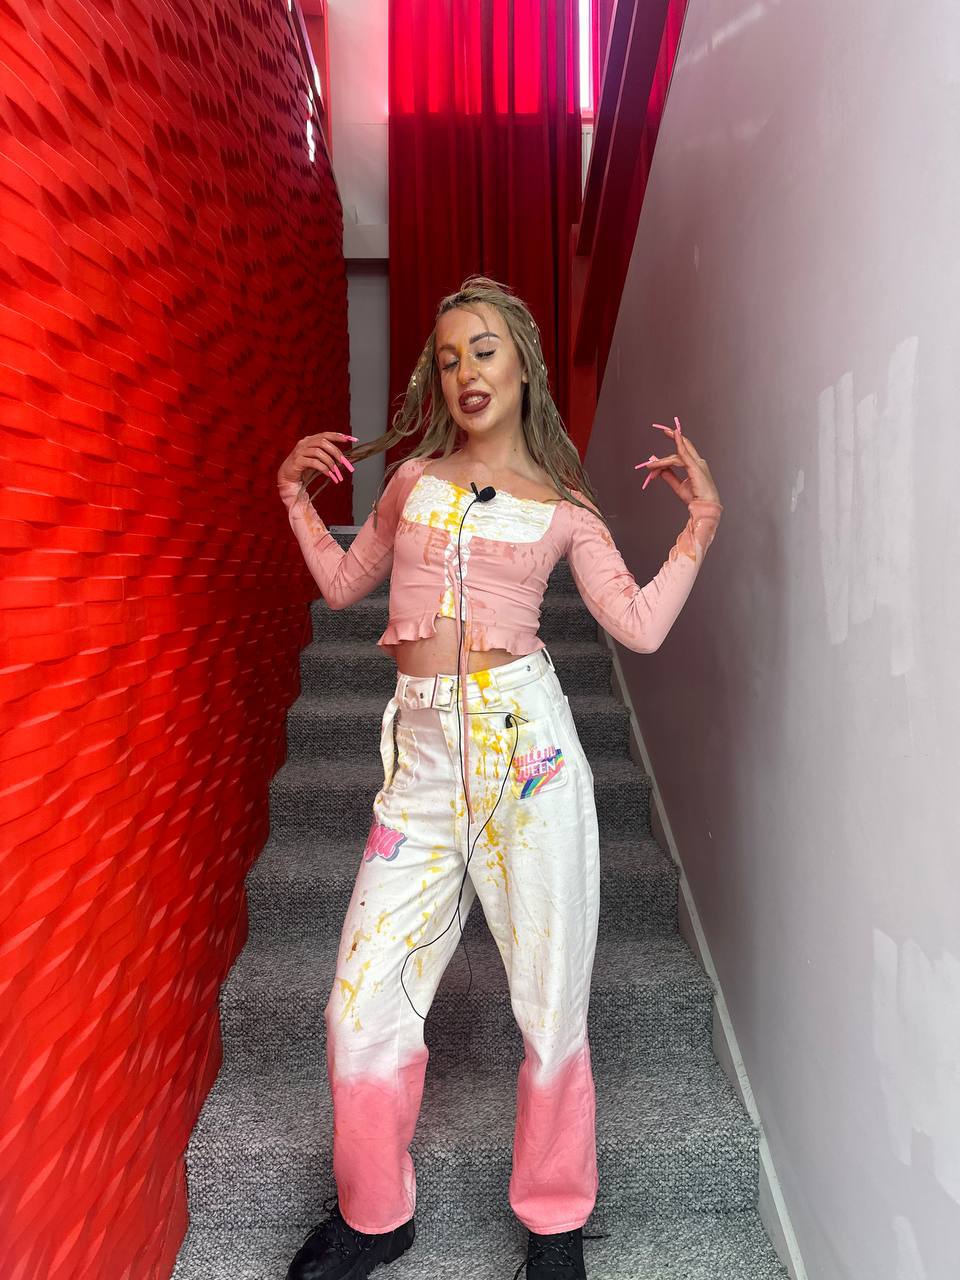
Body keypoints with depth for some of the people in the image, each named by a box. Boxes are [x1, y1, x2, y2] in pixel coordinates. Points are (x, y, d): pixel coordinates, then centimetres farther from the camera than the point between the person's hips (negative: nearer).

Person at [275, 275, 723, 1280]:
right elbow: (343, 583, 24)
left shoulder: (563, 506, 7)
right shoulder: (413, 477, 15)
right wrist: (296, 492, 17)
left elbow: (640, 626, 0)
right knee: (361, 1006, 3)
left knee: (551, 1005, 5)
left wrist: (701, 522, 0)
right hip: (423, 745, 3)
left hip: (524, 736, -2)